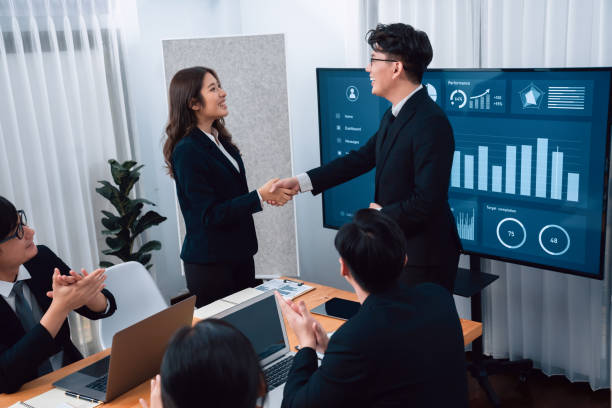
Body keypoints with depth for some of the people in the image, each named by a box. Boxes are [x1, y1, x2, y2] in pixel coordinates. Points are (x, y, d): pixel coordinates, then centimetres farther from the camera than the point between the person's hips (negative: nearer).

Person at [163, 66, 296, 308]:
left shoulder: (220, 141, 8)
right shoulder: (187, 151, -18)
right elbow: (210, 214, -20)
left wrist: (267, 194, -1)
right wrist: (260, 196, -23)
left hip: (239, 255, 8)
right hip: (209, 264, -8)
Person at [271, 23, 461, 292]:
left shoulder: (431, 123, -24)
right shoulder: (394, 115, 6)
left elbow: (427, 201, -27)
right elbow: (361, 158, 11)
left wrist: (382, 215, -11)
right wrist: (302, 181, 6)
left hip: (425, 258, -9)